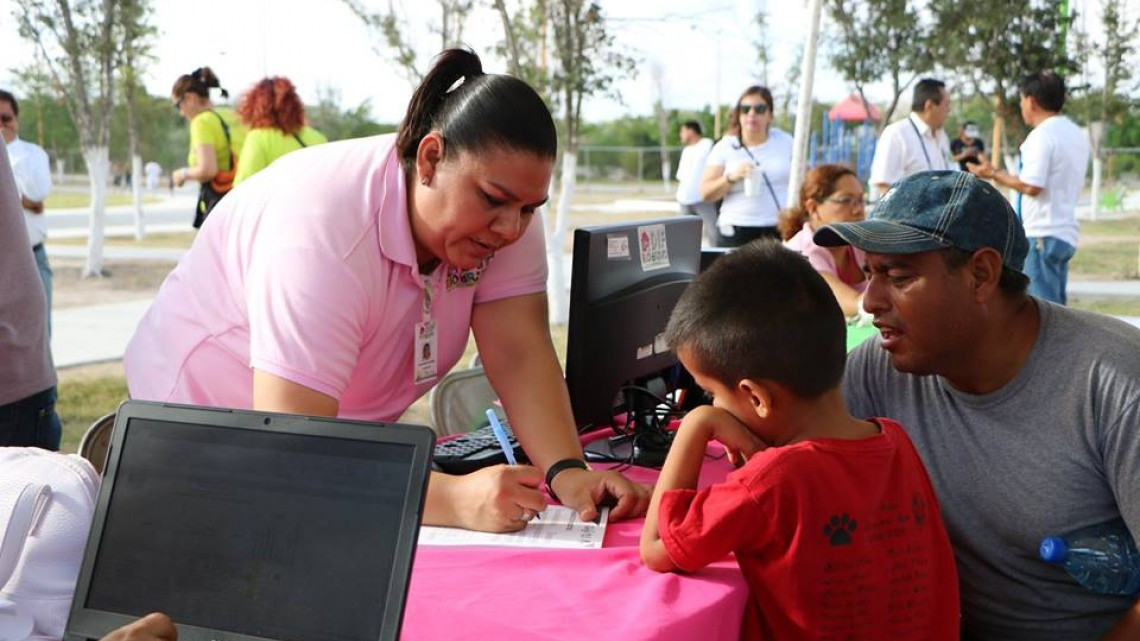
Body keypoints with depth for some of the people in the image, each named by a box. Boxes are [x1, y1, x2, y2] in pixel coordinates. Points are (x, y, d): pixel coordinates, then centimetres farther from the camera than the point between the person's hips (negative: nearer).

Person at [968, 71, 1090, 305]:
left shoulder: (1042, 135, -15)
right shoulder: (1076, 133, 14)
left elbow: (1031, 186, -21)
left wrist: (994, 174, -9)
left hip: (1043, 234, -10)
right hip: (1065, 232, 10)